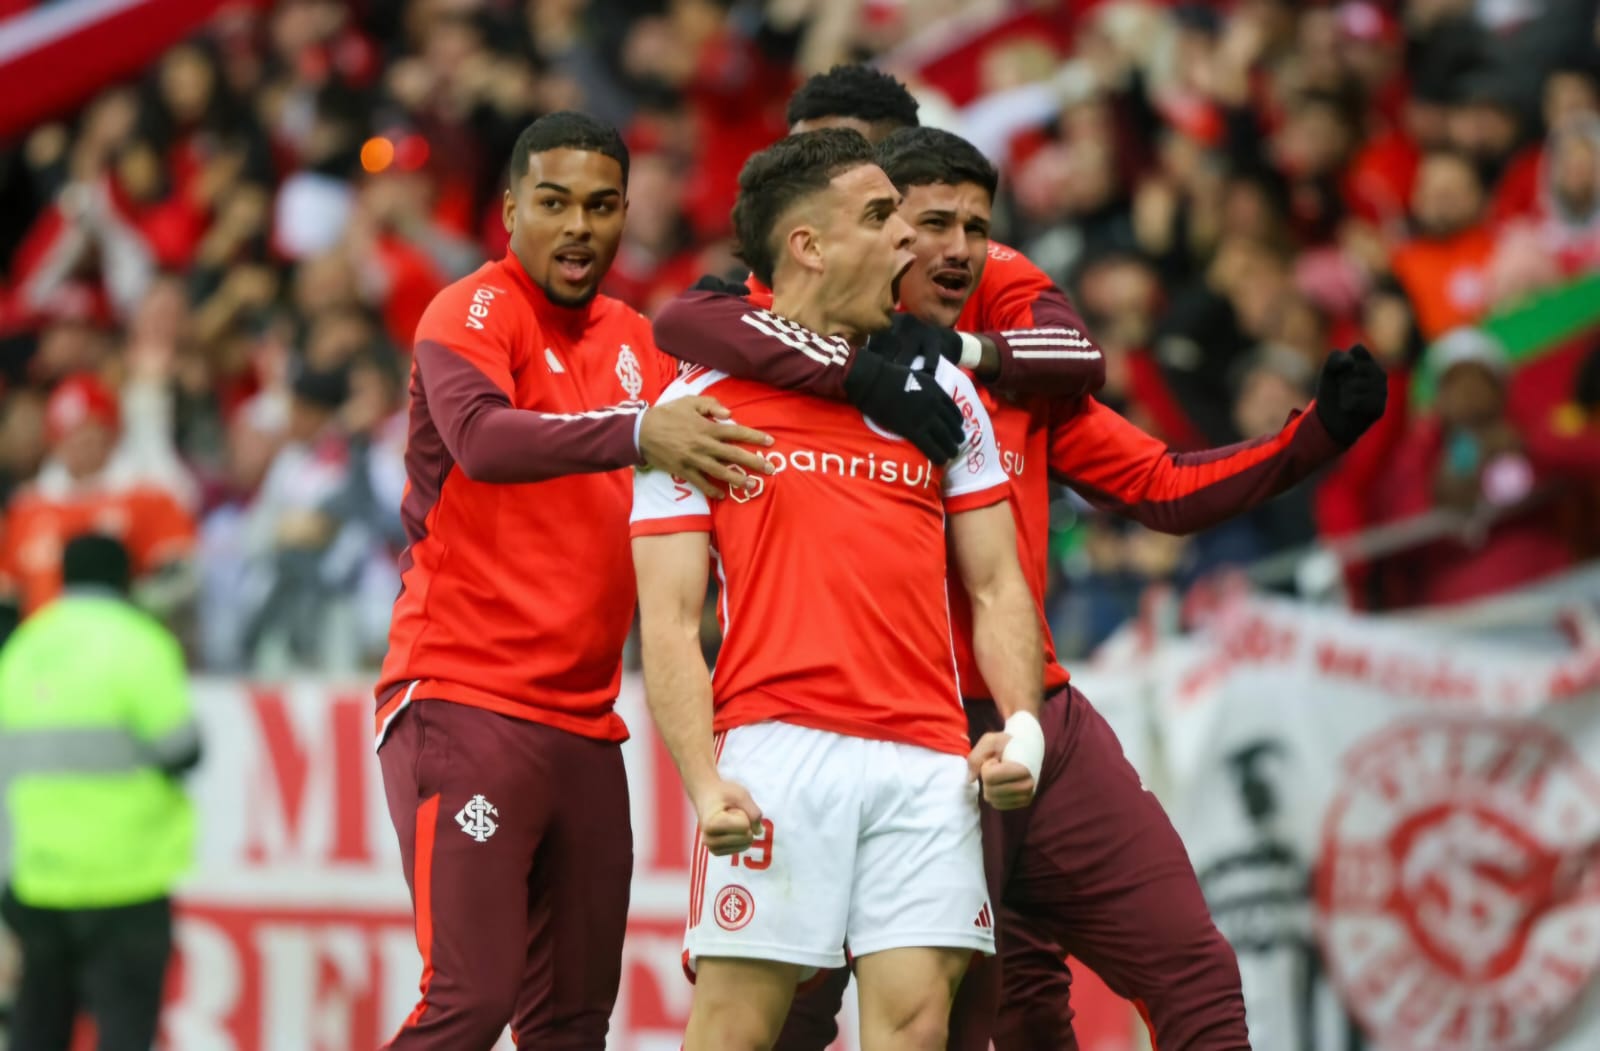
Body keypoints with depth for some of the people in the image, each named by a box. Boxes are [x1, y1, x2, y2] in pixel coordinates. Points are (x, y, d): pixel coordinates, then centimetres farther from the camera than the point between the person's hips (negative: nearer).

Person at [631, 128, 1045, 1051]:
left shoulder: (940, 390, 17)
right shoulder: (699, 405, 6)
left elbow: (997, 585, 18)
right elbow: (670, 620, 2)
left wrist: (1022, 724, 0)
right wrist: (706, 783, -12)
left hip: (927, 763, 3)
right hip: (776, 748, -3)